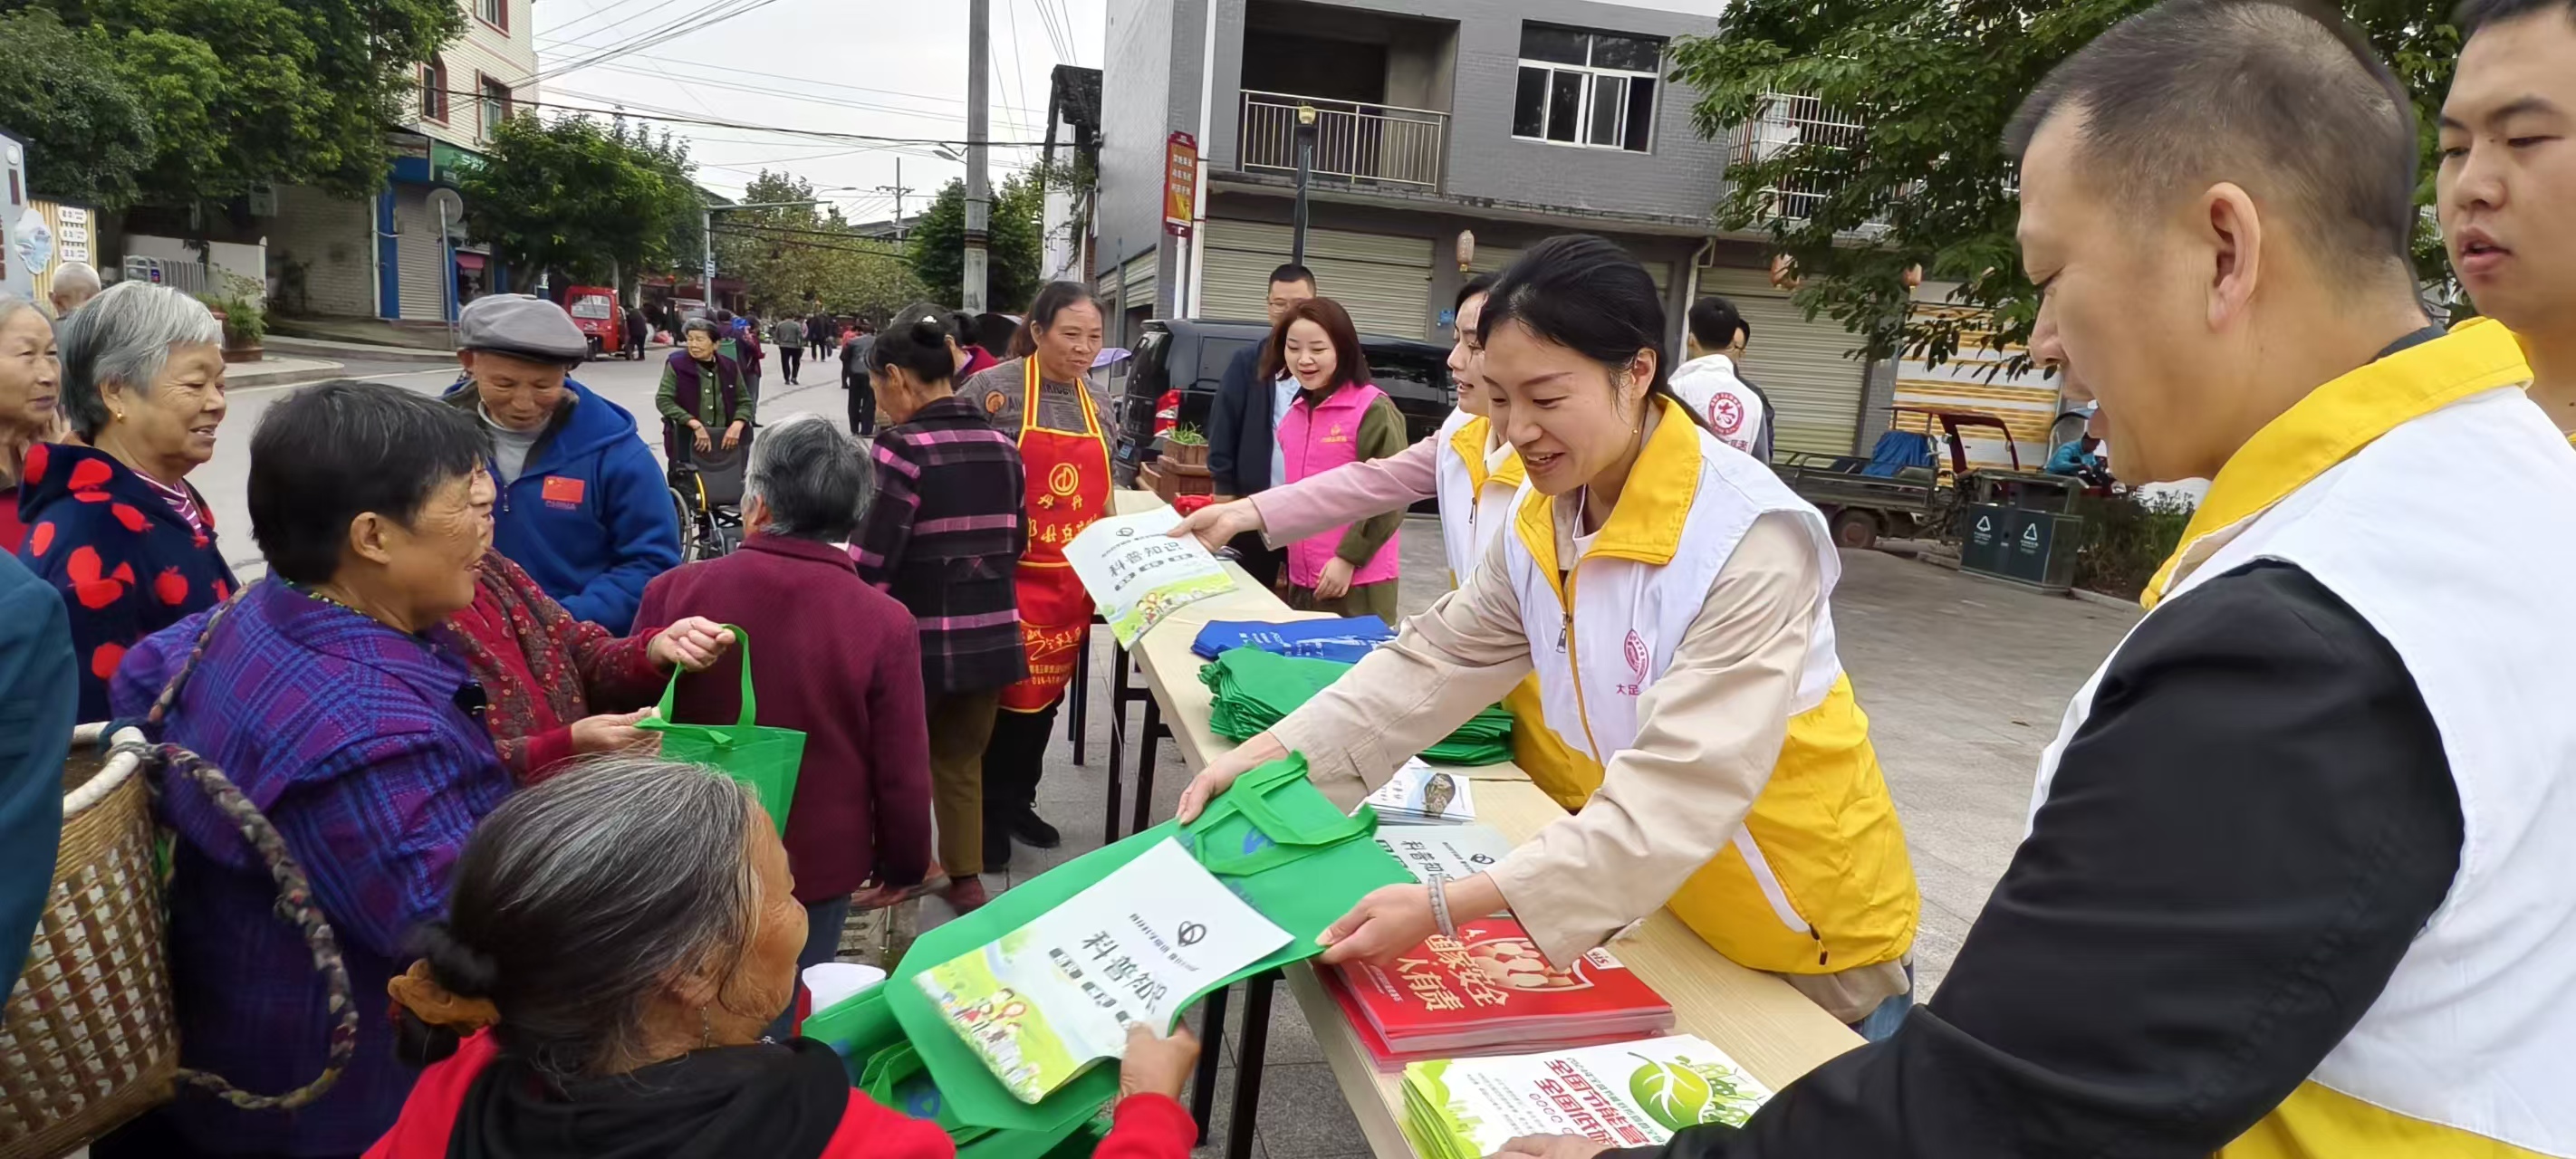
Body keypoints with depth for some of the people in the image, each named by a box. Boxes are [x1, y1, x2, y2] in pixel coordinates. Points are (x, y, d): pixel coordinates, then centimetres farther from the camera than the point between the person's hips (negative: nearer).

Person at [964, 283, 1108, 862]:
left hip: (1071, 581, 6)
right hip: (1007, 576, -6)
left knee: (1046, 693, 16)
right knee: (1001, 694, 3)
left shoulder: (1094, 402, 9)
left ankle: (1017, 801, 33)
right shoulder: (991, 388, -11)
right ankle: (982, 812, 20)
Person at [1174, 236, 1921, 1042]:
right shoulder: (1541, 521, -7)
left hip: (1809, 931, -6)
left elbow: (1684, 785, -36)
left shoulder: (1751, 538, -29)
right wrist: (1269, 753, -14)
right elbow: (1438, 661, -2)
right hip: (1664, 904, 6)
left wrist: (1451, 906, -42)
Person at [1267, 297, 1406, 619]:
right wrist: (1292, 559, 15)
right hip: (1303, 579, 7)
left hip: (1359, 582, -7)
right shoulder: (1294, 413, 11)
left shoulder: (1372, 410, -11)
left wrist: (1348, 558, -16)